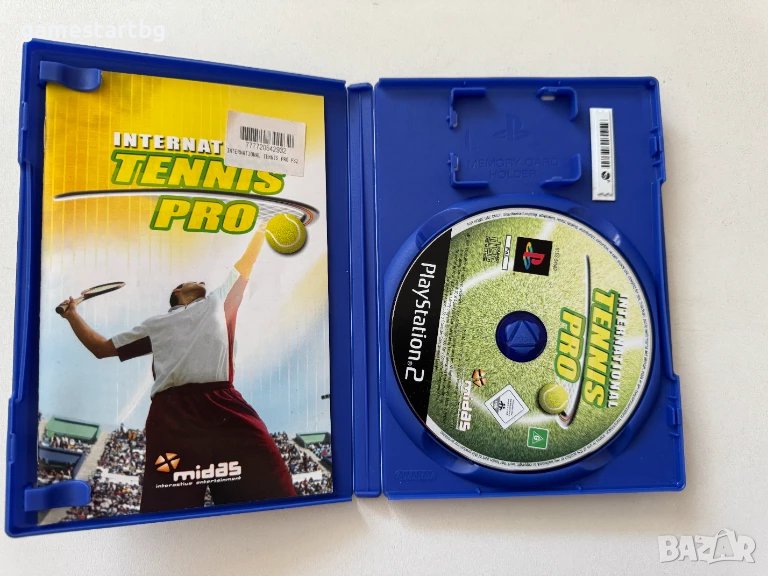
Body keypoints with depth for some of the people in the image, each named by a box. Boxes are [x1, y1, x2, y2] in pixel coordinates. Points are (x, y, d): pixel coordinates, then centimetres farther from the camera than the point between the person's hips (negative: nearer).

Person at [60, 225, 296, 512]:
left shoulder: (216, 303, 30)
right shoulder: (156, 324, 30)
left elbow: (244, 266, 39)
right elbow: (102, 348, 38)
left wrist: (261, 229, 45)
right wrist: (73, 315, 35)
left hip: (222, 408, 0)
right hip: (170, 415, 1)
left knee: (271, 490, -12)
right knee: (165, 508, -5)